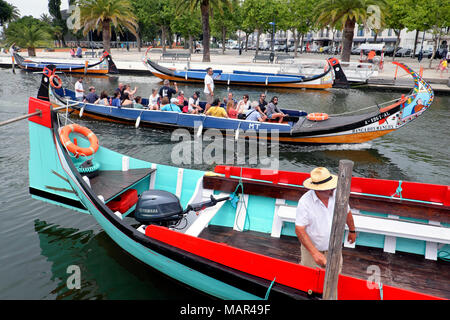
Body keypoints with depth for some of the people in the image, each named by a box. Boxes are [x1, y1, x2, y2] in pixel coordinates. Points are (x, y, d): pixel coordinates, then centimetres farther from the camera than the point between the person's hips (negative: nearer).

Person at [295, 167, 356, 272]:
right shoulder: (305, 201, -25)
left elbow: (347, 213, 7)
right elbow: (299, 230, -24)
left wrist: (352, 231, 22)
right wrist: (315, 253, -29)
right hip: (311, 249, -3)